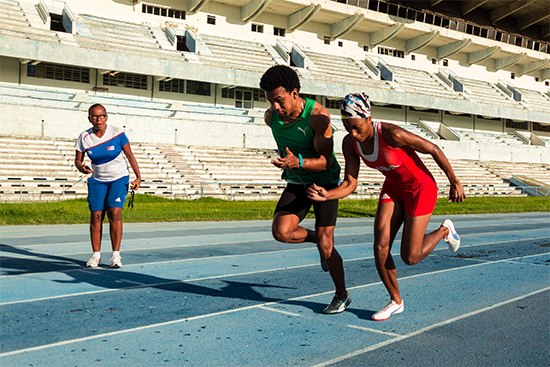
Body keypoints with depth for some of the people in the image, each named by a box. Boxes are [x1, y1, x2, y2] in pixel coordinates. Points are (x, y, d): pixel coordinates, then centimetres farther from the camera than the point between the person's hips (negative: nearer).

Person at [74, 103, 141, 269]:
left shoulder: (117, 133, -11)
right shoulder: (84, 137, -6)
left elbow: (130, 155, 0)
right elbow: (78, 160, 6)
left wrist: (138, 177, 1)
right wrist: (81, 167, -18)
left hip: (119, 178, -2)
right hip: (97, 180, 2)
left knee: (115, 213, -16)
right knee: (96, 215, -6)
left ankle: (116, 255, -11)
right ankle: (96, 254, 6)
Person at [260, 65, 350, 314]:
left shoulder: (319, 116, -26)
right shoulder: (271, 116, -11)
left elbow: (326, 161, -28)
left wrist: (298, 162, -45)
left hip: (324, 180, -4)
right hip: (296, 182, 5)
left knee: (324, 245, -7)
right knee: (280, 232, -18)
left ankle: (342, 295, 16)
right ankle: (317, 238, 15)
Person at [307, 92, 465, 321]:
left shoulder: (391, 134, -33)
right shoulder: (350, 143, -13)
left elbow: (434, 150, -20)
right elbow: (350, 184, -9)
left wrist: (454, 183, -9)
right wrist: (327, 195, -30)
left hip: (421, 189, -6)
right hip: (393, 189, 6)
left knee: (410, 257, -4)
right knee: (380, 247, -4)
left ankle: (444, 230, 26)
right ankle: (396, 301, 17)